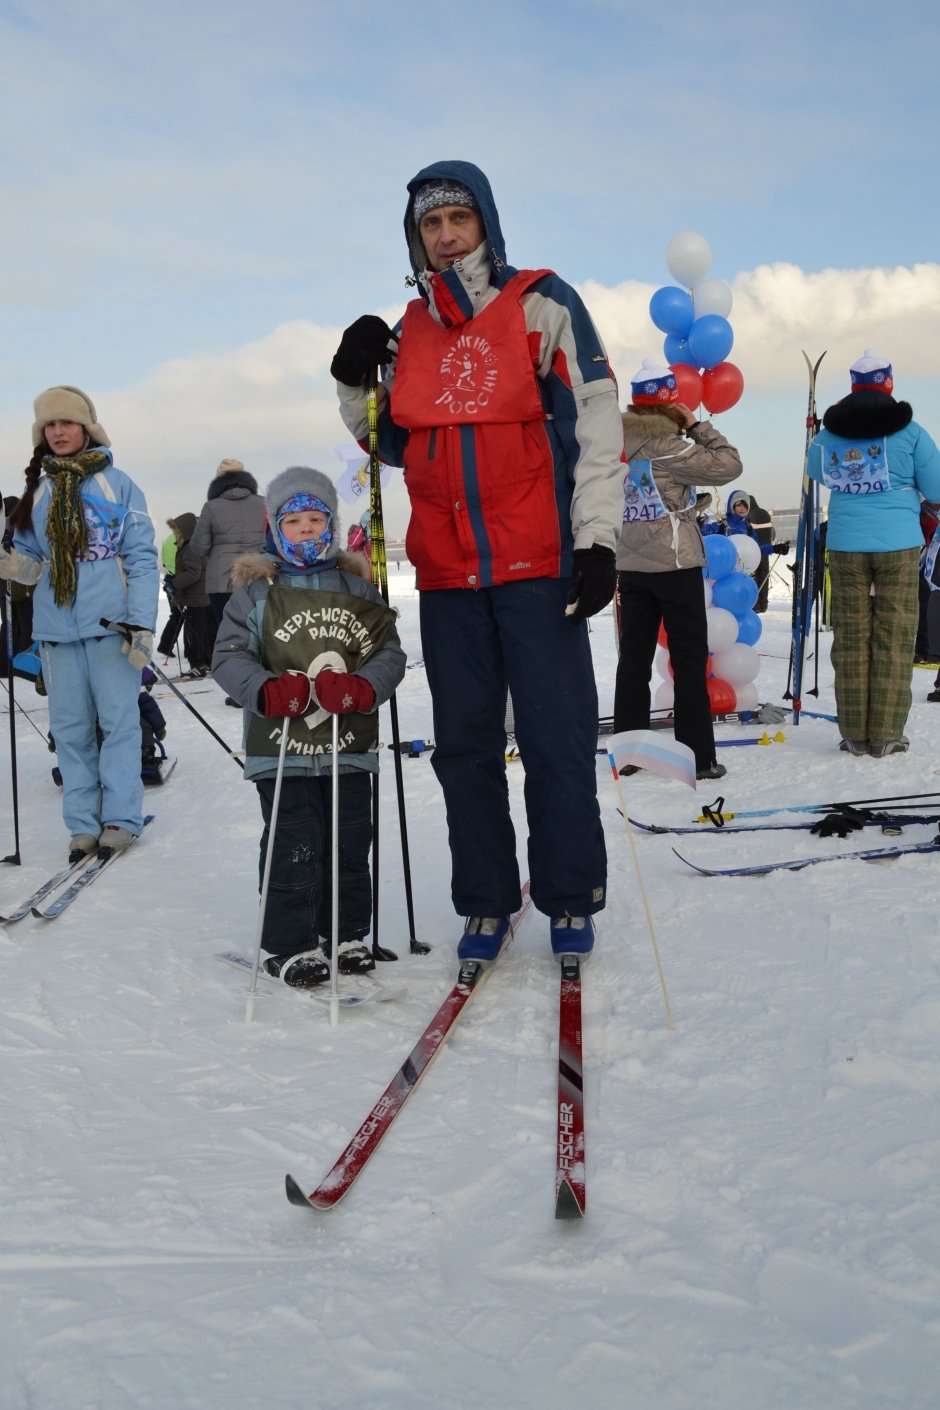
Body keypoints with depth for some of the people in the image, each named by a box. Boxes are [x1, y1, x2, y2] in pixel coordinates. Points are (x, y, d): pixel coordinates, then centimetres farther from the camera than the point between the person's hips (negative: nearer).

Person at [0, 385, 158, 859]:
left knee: (118, 719, -1)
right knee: (69, 727, 6)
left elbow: (141, 559, -3)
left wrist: (141, 623, -11)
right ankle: (82, 824, 13)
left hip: (111, 624, -4)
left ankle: (120, 818, 7)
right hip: (56, 625, 4)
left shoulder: (117, 484, 1)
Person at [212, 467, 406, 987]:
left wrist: (363, 686, -17)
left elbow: (389, 652, 4)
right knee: (295, 848, -3)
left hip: (351, 747, 3)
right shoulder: (255, 592, 2)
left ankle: (345, 934, 27)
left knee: (350, 846, 10)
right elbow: (229, 655, -2)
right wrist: (266, 690, -21)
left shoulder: (358, 589, 7)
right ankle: (291, 946, 10)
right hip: (281, 748, -3)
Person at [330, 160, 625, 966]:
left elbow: (596, 420, -3)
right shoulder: (412, 332, 15)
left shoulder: (542, 304, 2)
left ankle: (570, 901, 15)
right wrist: (356, 385, 4)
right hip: (448, 574, 5)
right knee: (465, 746, 9)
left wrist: (597, 540, -11)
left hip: (539, 565, -4)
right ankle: (487, 904, 21)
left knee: (557, 741, -1)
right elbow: (395, 444, 23)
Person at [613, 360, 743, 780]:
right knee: (690, 660, 0)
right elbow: (728, 466, -14)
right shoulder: (666, 446, -13)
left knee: (634, 658, 10)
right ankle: (697, 757, 0)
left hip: (630, 567, 6)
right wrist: (697, 426, -2)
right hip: (674, 565, -6)